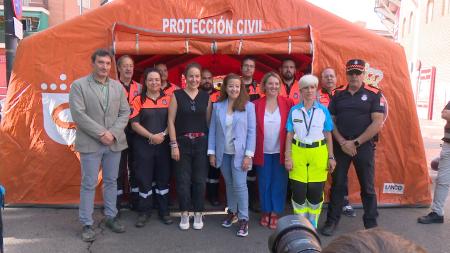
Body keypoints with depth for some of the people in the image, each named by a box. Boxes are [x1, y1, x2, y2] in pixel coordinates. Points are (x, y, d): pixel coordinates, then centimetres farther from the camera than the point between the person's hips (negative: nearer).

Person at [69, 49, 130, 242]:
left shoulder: (118, 86, 9)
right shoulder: (78, 85, -3)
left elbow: (125, 112, 6)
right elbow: (78, 114, -11)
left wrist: (113, 133, -10)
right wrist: (101, 133, -16)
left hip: (114, 142, 4)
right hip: (90, 143, -4)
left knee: (111, 181, 13)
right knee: (89, 184, 2)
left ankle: (111, 217, 26)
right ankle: (87, 224, 13)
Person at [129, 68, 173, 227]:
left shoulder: (168, 99, 5)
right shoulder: (139, 100, 0)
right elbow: (134, 124, -5)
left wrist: (163, 134, -13)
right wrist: (151, 136, -15)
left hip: (164, 144, 1)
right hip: (144, 145, -1)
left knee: (163, 177, 9)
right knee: (144, 178, 4)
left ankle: (164, 211, 23)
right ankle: (144, 211, 20)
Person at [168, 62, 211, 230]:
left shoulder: (206, 96, 5)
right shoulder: (177, 95, -2)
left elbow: (209, 121, 7)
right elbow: (171, 121, -4)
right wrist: (174, 145, -9)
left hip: (201, 143, 2)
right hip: (182, 143, -1)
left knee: (200, 180, 6)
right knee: (183, 180, 5)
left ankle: (198, 214, 21)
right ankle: (184, 214, 19)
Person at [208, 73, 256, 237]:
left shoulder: (248, 106, -6)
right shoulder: (217, 106, 2)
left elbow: (252, 131, -6)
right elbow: (212, 130, 3)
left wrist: (248, 155, -11)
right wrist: (211, 152, 0)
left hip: (239, 153, -3)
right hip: (223, 153, 3)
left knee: (239, 185, -3)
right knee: (229, 184, 15)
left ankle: (243, 219, 9)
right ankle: (232, 212, 31)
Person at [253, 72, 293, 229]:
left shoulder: (288, 103, -2)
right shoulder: (256, 105, -2)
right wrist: (252, 151, -5)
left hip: (280, 152, 0)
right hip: (263, 152, 0)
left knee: (279, 183, 9)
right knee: (264, 183, 11)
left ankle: (275, 213, 24)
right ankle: (265, 212, 27)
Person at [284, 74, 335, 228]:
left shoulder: (323, 110, 3)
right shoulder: (294, 110, 4)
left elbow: (328, 136, 6)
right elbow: (289, 135, 5)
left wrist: (331, 157, 2)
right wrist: (288, 157, -1)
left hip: (318, 153, 0)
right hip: (298, 152, 0)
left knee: (316, 192, 3)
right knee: (298, 191, 1)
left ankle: (312, 224, 24)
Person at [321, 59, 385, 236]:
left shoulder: (374, 94, -3)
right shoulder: (338, 94, 6)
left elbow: (377, 123, -9)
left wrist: (355, 143, -12)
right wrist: (342, 143, -8)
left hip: (364, 146, -2)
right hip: (340, 146, 2)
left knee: (367, 186, 7)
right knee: (337, 184, 9)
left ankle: (371, 224, 22)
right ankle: (332, 221, 20)